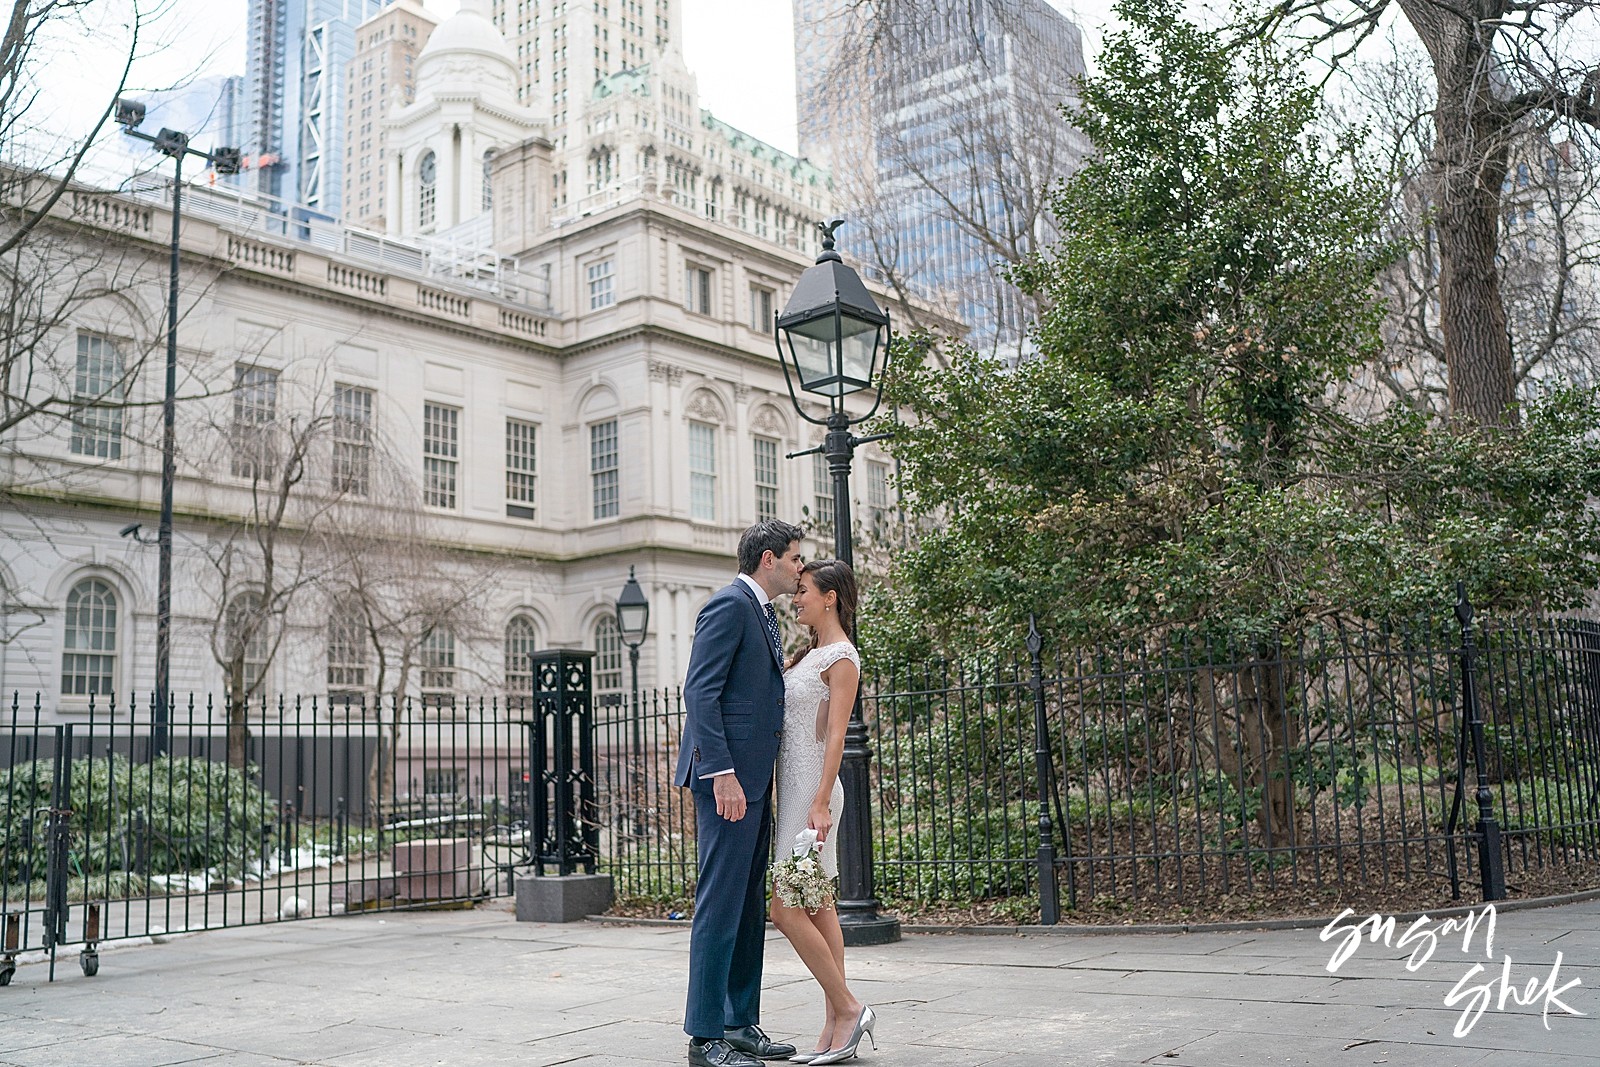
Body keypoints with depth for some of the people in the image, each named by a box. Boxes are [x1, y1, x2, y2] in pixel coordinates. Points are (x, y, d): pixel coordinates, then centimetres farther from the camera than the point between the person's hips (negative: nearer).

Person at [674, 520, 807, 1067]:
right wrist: (722, 773, -23)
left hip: (753, 776, 10)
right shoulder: (730, 605, -10)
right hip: (728, 776, -10)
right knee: (720, 903, -7)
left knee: (749, 903, 13)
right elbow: (700, 692, -18)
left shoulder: (764, 612, 20)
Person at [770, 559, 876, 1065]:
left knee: (786, 909, -9)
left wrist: (821, 802, -21)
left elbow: (835, 736, -16)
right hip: (794, 788, 9)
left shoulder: (841, 658, -9)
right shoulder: (811, 653, 16)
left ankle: (848, 1008, 1)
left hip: (812, 790, -9)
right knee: (816, 908, 8)